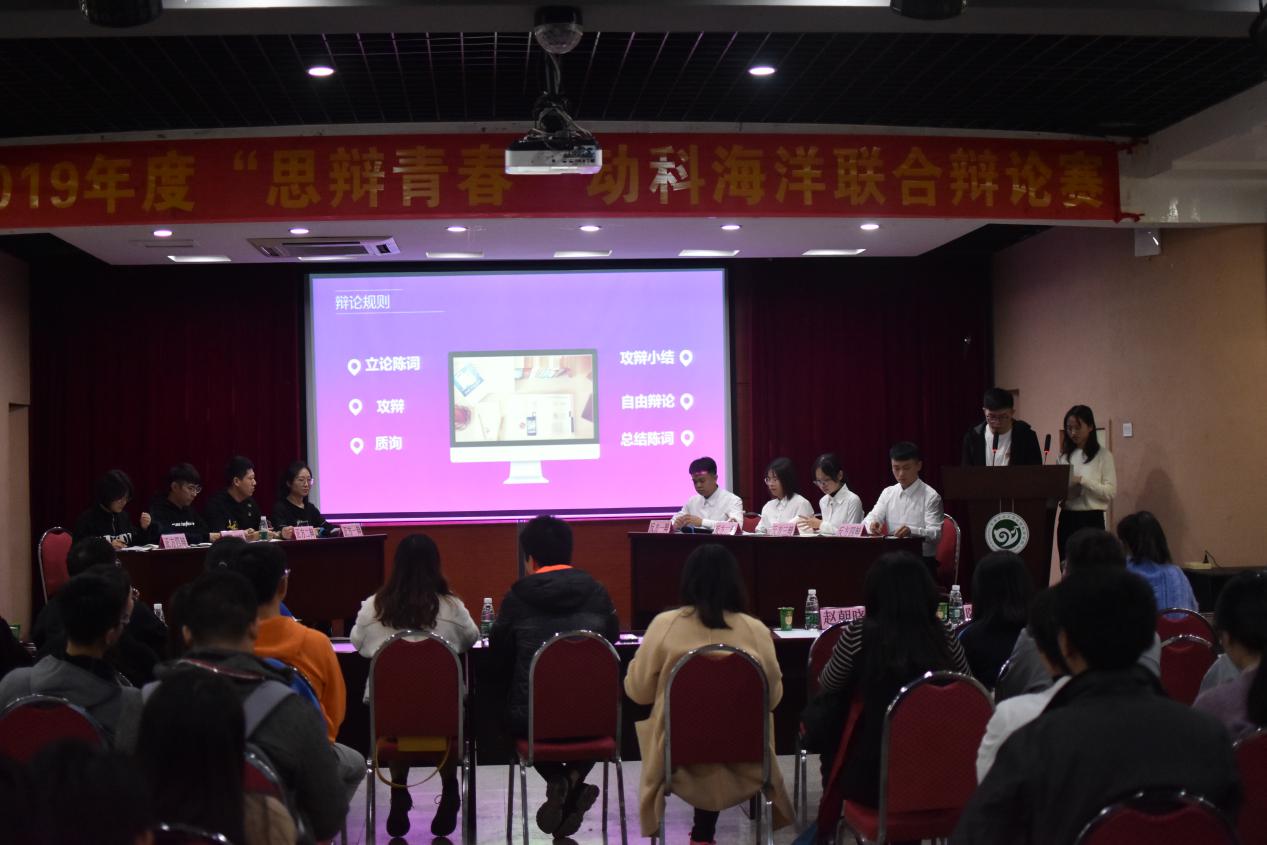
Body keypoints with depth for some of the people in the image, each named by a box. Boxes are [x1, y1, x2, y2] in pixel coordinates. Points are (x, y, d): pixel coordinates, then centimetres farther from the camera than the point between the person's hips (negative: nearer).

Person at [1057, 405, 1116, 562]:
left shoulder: (1102, 455, -2)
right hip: (1066, 519, 5)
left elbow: (1111, 492, -9)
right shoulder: (1065, 456, 12)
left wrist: (1082, 480, -18)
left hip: (1091, 519, -5)